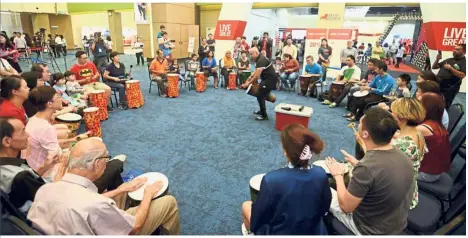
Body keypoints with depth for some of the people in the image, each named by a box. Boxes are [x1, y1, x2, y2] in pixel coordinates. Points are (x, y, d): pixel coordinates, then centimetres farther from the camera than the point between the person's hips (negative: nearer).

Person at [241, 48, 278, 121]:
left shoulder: (261, 60, -23)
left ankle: (264, 116, -1)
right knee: (261, 94, 21)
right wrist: (250, 77, 9)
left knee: (260, 96, -9)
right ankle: (262, 111, 35)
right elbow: (256, 71, 23)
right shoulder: (259, 59, 9)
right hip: (268, 78, 11)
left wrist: (248, 83, -18)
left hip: (271, 79, -11)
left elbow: (257, 76, -27)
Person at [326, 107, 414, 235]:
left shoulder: (366, 168, -35)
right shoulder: (402, 156, -12)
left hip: (370, 230, -6)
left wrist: (338, 175, -10)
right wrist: (358, 165, 9)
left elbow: (346, 207, -23)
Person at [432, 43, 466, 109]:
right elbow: (434, 67, 19)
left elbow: (462, 75, -17)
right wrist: (437, 60, 2)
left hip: (449, 89, -6)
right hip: (437, 85, 6)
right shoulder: (449, 60, 17)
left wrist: (450, 68, -16)